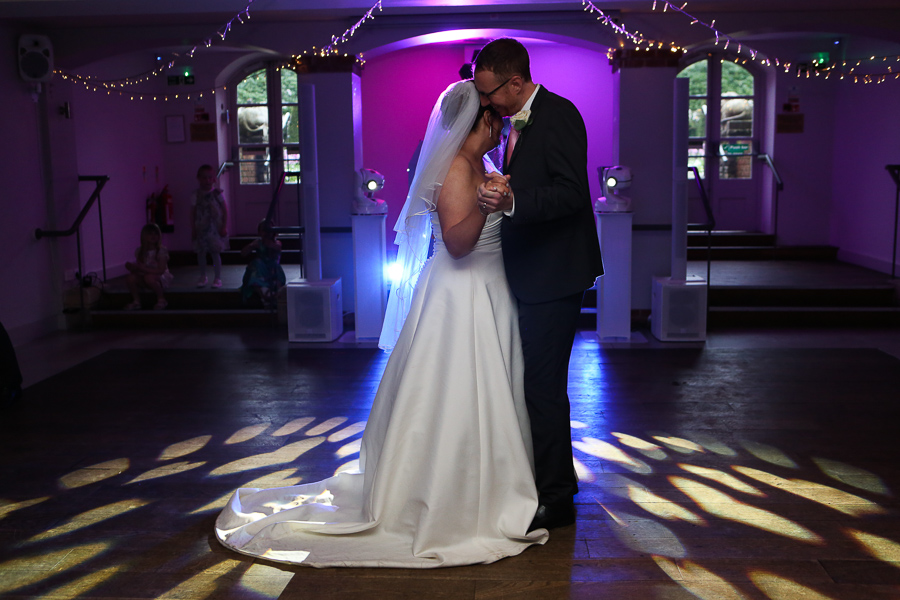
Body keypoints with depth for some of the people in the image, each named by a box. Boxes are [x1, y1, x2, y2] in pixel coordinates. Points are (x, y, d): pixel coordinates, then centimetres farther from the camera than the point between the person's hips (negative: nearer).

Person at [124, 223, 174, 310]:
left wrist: (142, 268, -26)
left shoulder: (161, 250, -14)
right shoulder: (139, 251, 0)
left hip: (161, 278, -4)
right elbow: (138, 268, 2)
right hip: (144, 275, 4)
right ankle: (136, 301, -1)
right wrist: (134, 268, -23)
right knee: (130, 278, -21)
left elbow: (160, 271, -21)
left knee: (149, 277, -36)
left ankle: (161, 300, -13)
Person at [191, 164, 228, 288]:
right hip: (201, 229, 2)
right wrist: (193, 229, 1)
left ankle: (217, 278, 8)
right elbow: (193, 213, 4)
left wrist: (224, 227, -7)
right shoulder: (196, 195, 1)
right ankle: (203, 277, 22)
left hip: (215, 228, -2)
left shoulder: (217, 193, -3)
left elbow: (225, 211, -2)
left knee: (215, 253, -2)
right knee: (201, 253, 6)